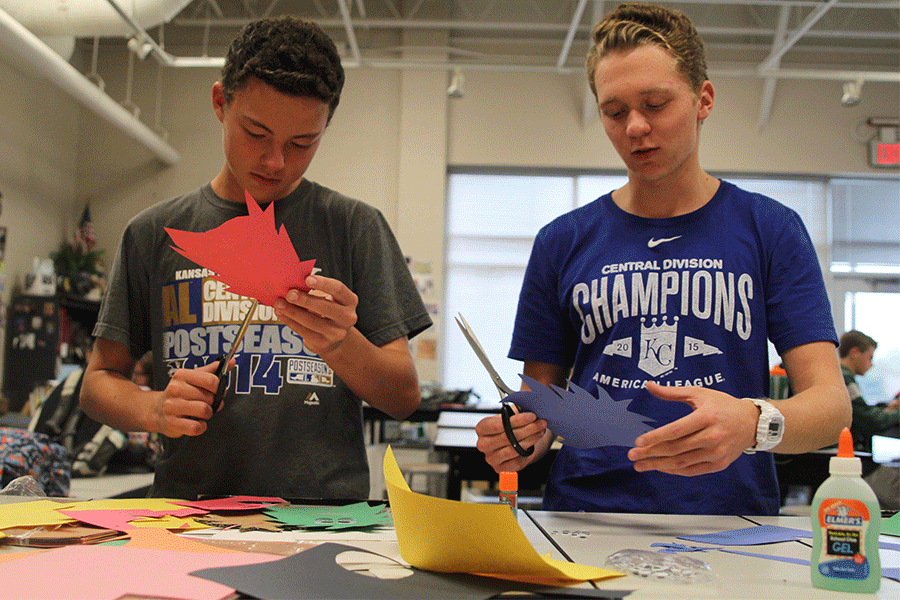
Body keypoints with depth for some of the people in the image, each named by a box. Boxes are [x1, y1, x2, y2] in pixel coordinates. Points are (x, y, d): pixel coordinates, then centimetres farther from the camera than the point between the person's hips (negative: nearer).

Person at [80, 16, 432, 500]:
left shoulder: (355, 227, 5)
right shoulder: (153, 234, 10)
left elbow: (405, 399, 3)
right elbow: (99, 381, 14)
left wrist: (341, 345, -16)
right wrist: (154, 408, -7)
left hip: (326, 510, -1)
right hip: (187, 508, 2)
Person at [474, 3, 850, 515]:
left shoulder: (770, 230, 6)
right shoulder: (563, 242, 10)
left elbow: (832, 403, -1)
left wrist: (752, 423, -22)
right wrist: (518, 440, -9)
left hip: (730, 516, -2)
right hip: (586, 519, 3)